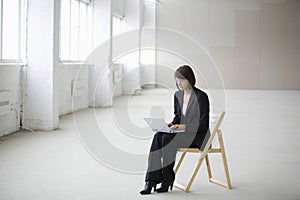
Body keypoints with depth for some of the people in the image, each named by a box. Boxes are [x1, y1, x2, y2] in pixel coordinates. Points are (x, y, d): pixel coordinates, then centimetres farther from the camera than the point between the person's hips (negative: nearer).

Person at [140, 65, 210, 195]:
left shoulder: (201, 96, -12)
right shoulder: (177, 95, 10)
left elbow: (203, 124, -14)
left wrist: (184, 126, -24)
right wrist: (172, 125, -3)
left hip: (198, 136, -6)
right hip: (182, 133, 7)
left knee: (168, 138, -30)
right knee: (158, 136, -23)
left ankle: (167, 181, -21)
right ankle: (151, 179, -30)